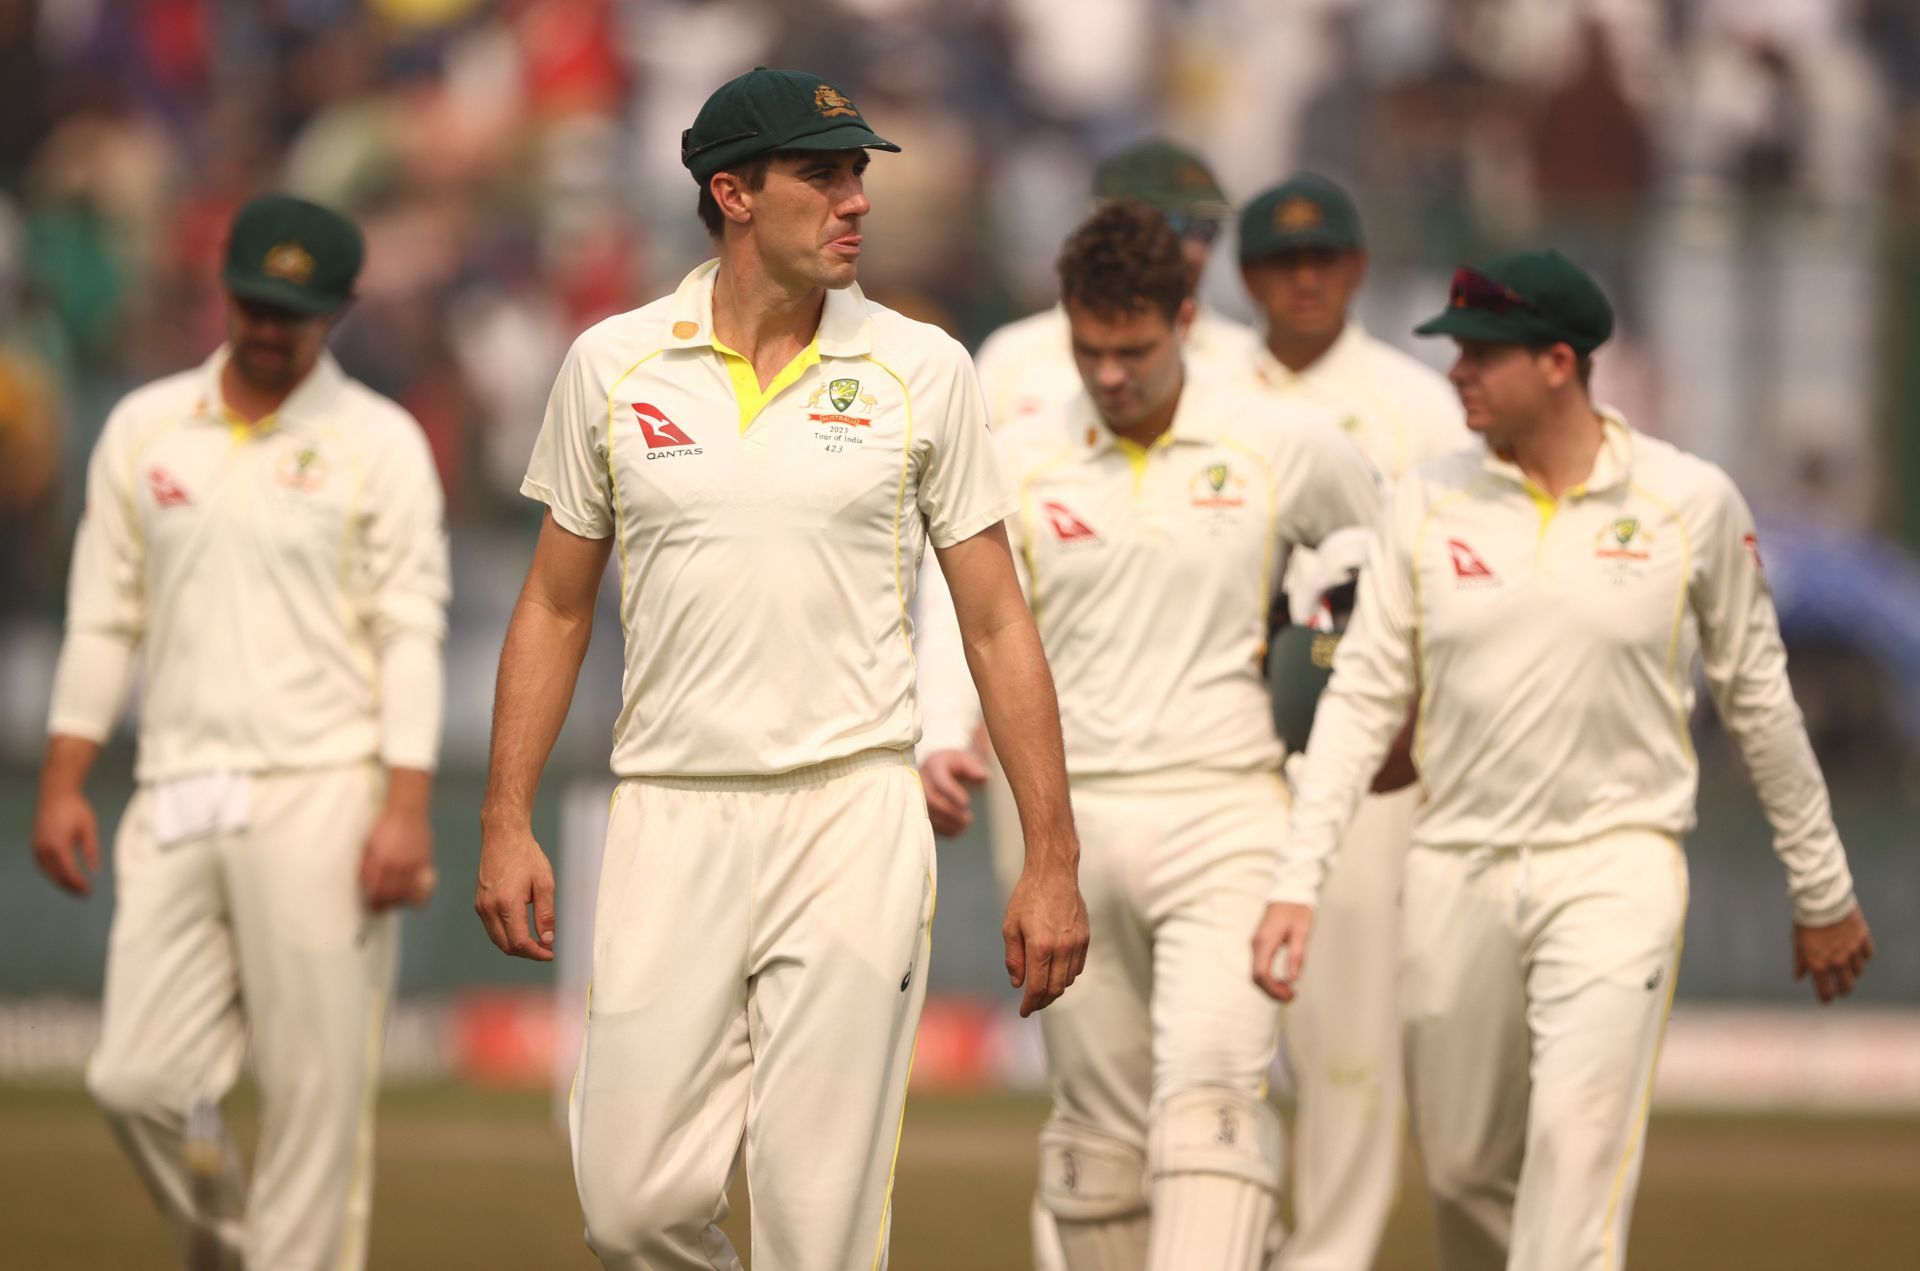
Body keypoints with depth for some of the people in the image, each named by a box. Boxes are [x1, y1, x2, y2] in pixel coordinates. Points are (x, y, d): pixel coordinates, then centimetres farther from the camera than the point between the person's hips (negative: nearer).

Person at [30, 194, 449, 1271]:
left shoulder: (379, 443, 2)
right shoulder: (145, 430, 13)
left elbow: (413, 635, -3)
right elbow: (104, 619, 15)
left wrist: (407, 807, -13)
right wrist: (64, 784, 8)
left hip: (320, 798, -4)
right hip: (176, 802, 4)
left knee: (318, 1090, -7)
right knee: (139, 1080, -3)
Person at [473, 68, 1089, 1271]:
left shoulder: (921, 370, 2)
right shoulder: (614, 363, 5)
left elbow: (997, 622, 4)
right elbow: (557, 606, 13)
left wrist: (1053, 862, 0)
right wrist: (506, 824, 5)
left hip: (853, 822, -1)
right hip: (672, 819, 1)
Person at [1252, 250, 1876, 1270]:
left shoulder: (1691, 502, -2)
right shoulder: (1428, 504, 2)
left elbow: (1758, 699, 7)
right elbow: (1362, 697, 2)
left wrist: (1821, 893, 12)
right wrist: (1297, 883, -8)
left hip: (1616, 868, -3)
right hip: (1456, 871, 3)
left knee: (1577, 1146, -19)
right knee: (1462, 1172, 7)